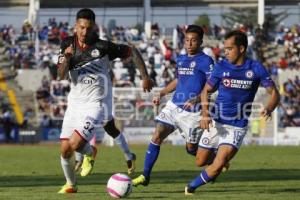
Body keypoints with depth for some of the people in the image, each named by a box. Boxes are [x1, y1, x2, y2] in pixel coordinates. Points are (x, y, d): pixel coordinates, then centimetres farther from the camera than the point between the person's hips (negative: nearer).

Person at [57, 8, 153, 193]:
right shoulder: (68, 44, 0)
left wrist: (145, 77, -2)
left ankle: (90, 153, 18)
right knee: (64, 149, 2)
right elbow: (61, 75, -7)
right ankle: (70, 184, 27)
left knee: (75, 144, -19)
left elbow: (132, 51, -1)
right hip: (75, 102, 4)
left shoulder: (103, 46, -12)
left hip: (96, 104, -4)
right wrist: (66, 57, -26)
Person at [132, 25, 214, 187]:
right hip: (174, 105, 6)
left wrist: (196, 99, -27)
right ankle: (145, 176, -6)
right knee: (157, 136, -10)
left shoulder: (205, 61, -8)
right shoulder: (180, 60, 14)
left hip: (192, 111, -6)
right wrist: (161, 94, 19)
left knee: (191, 148, 3)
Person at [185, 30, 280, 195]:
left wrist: (268, 109, -28)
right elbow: (206, 90, 6)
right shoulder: (221, 67, -3)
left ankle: (192, 186, 5)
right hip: (216, 122, 3)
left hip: (237, 127, -3)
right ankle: (223, 159, 43)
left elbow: (274, 93, -5)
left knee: (218, 166, -18)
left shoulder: (256, 68, -7)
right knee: (200, 162, 11)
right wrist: (204, 113, -12)